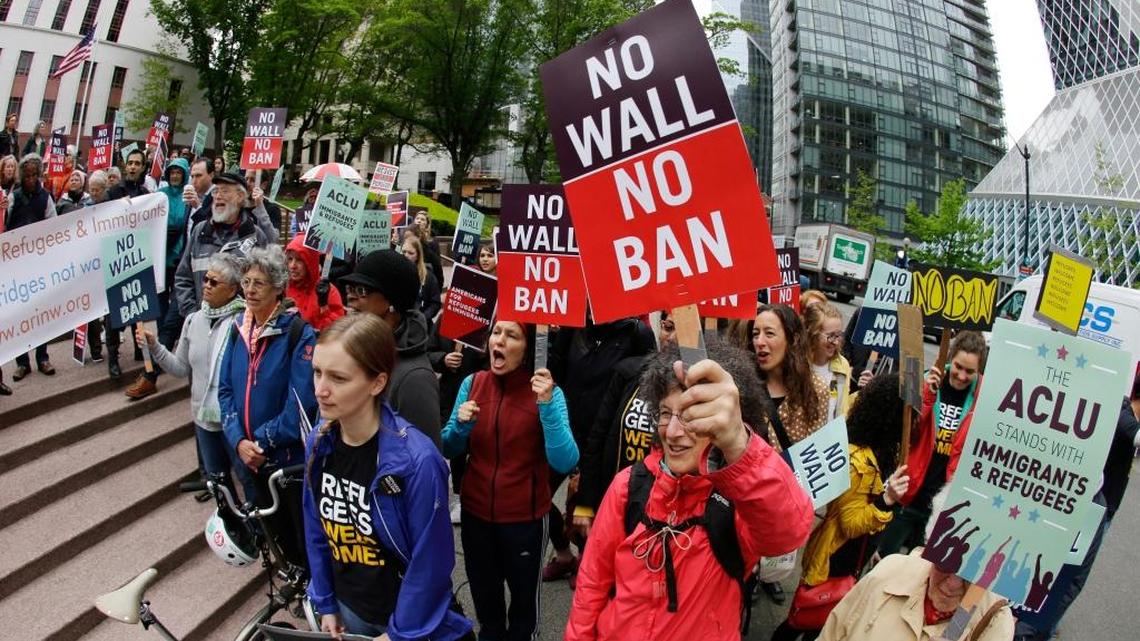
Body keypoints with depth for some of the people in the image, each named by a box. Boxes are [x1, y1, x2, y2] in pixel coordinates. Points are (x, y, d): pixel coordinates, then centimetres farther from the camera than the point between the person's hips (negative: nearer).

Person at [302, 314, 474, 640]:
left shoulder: (417, 460, -29)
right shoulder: (319, 441, -11)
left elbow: (430, 563, -20)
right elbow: (316, 531, 2)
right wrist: (325, 603, 7)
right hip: (347, 605, 5)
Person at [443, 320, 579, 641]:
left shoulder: (547, 392, -15)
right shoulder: (472, 383, -6)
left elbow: (564, 463, -22)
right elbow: (449, 450, 4)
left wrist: (547, 405, -32)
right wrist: (460, 425, -17)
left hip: (525, 518, -3)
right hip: (475, 513, 3)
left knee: (523, 597, 19)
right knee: (484, 597, 24)